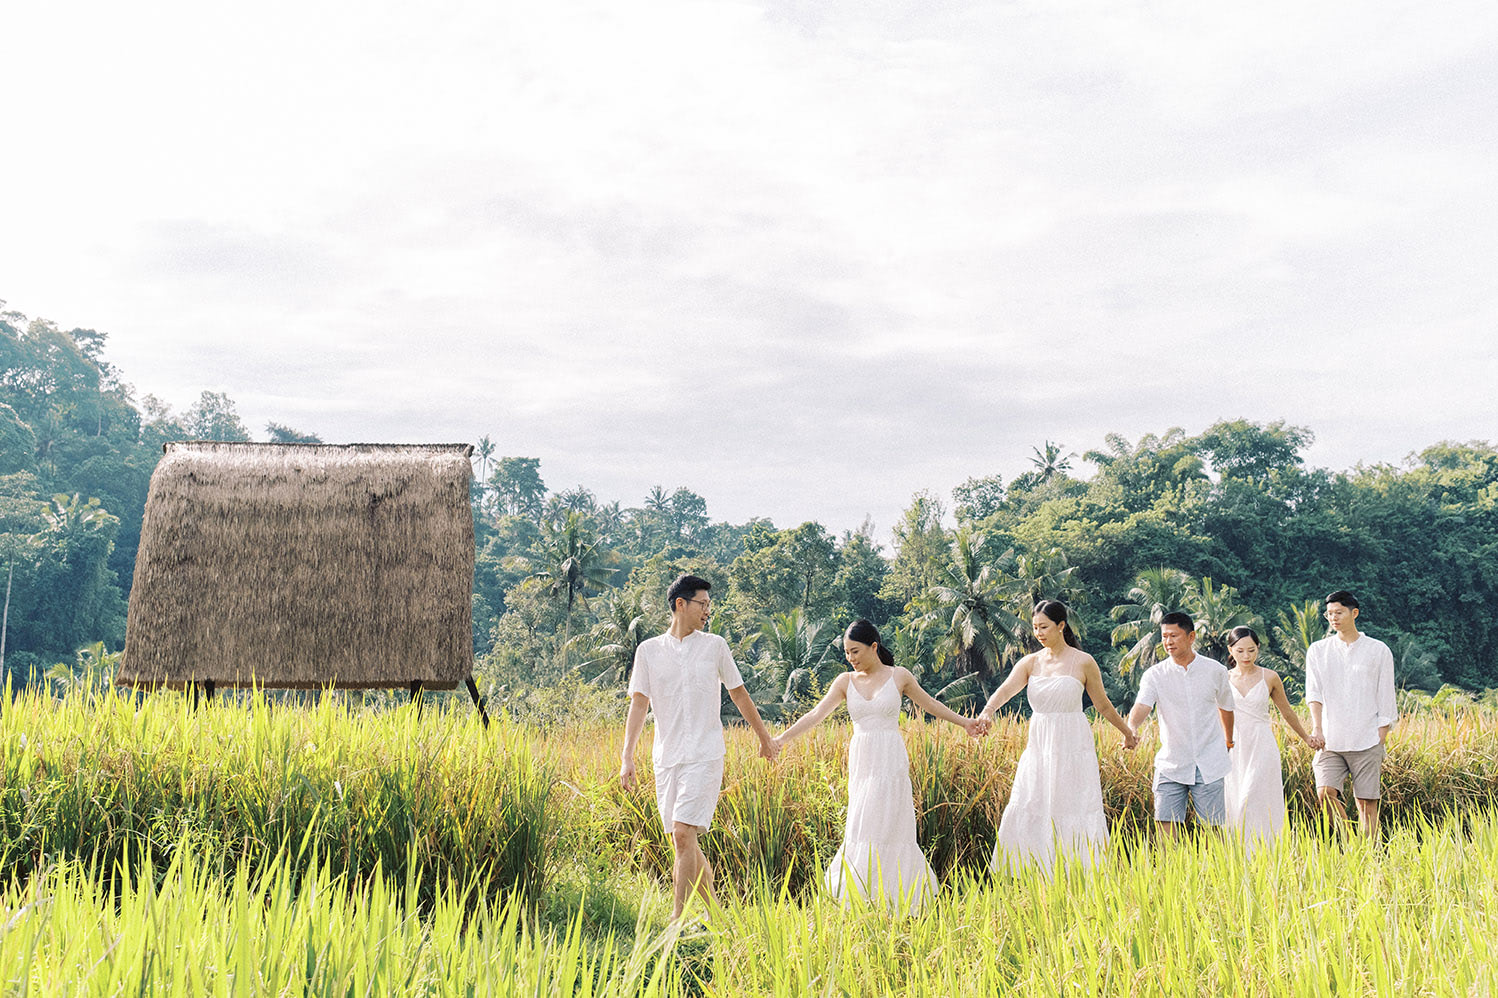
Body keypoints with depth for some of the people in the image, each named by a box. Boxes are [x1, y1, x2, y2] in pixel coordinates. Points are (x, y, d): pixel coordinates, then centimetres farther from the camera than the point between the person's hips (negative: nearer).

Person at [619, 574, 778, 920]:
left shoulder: (715, 646, 5)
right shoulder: (648, 650, 6)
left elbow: (739, 695, 15)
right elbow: (638, 704, 2)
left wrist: (764, 738, 21)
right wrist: (627, 757, -6)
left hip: (704, 756, -2)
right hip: (665, 758, 2)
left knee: (683, 833, -15)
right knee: (685, 843, 7)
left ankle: (678, 918, -11)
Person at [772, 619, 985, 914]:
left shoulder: (899, 676, 0)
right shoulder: (845, 681, 6)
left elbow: (929, 704, 14)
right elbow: (816, 715, 0)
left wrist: (964, 722, 15)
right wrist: (781, 738, -8)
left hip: (890, 762, -4)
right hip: (860, 763, 4)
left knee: (881, 831, -7)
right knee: (865, 831, 5)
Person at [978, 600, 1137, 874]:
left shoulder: (1083, 662, -3)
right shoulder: (1030, 662, 5)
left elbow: (1103, 705, 9)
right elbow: (1006, 689, -12)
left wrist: (1127, 733, 18)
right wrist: (987, 711, -31)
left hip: (1072, 747, -3)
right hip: (1039, 746, 4)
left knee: (1075, 811, -4)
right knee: (1026, 811, 1)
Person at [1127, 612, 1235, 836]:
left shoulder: (1215, 671, 2)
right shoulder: (1154, 675, -2)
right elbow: (1142, 706, -17)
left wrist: (1228, 740, 31)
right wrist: (1131, 727, -38)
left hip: (1209, 765, 0)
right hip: (1171, 765, 0)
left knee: (1213, 828, 2)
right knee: (1165, 824, -8)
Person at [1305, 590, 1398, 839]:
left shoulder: (1378, 651, 4)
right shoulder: (1318, 650, 9)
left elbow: (1386, 703, 4)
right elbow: (1314, 692, 0)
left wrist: (1381, 744, -2)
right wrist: (1316, 727, -16)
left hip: (1367, 743, -1)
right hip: (1330, 741, 1)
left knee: (1367, 804, 0)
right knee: (1325, 793, -14)